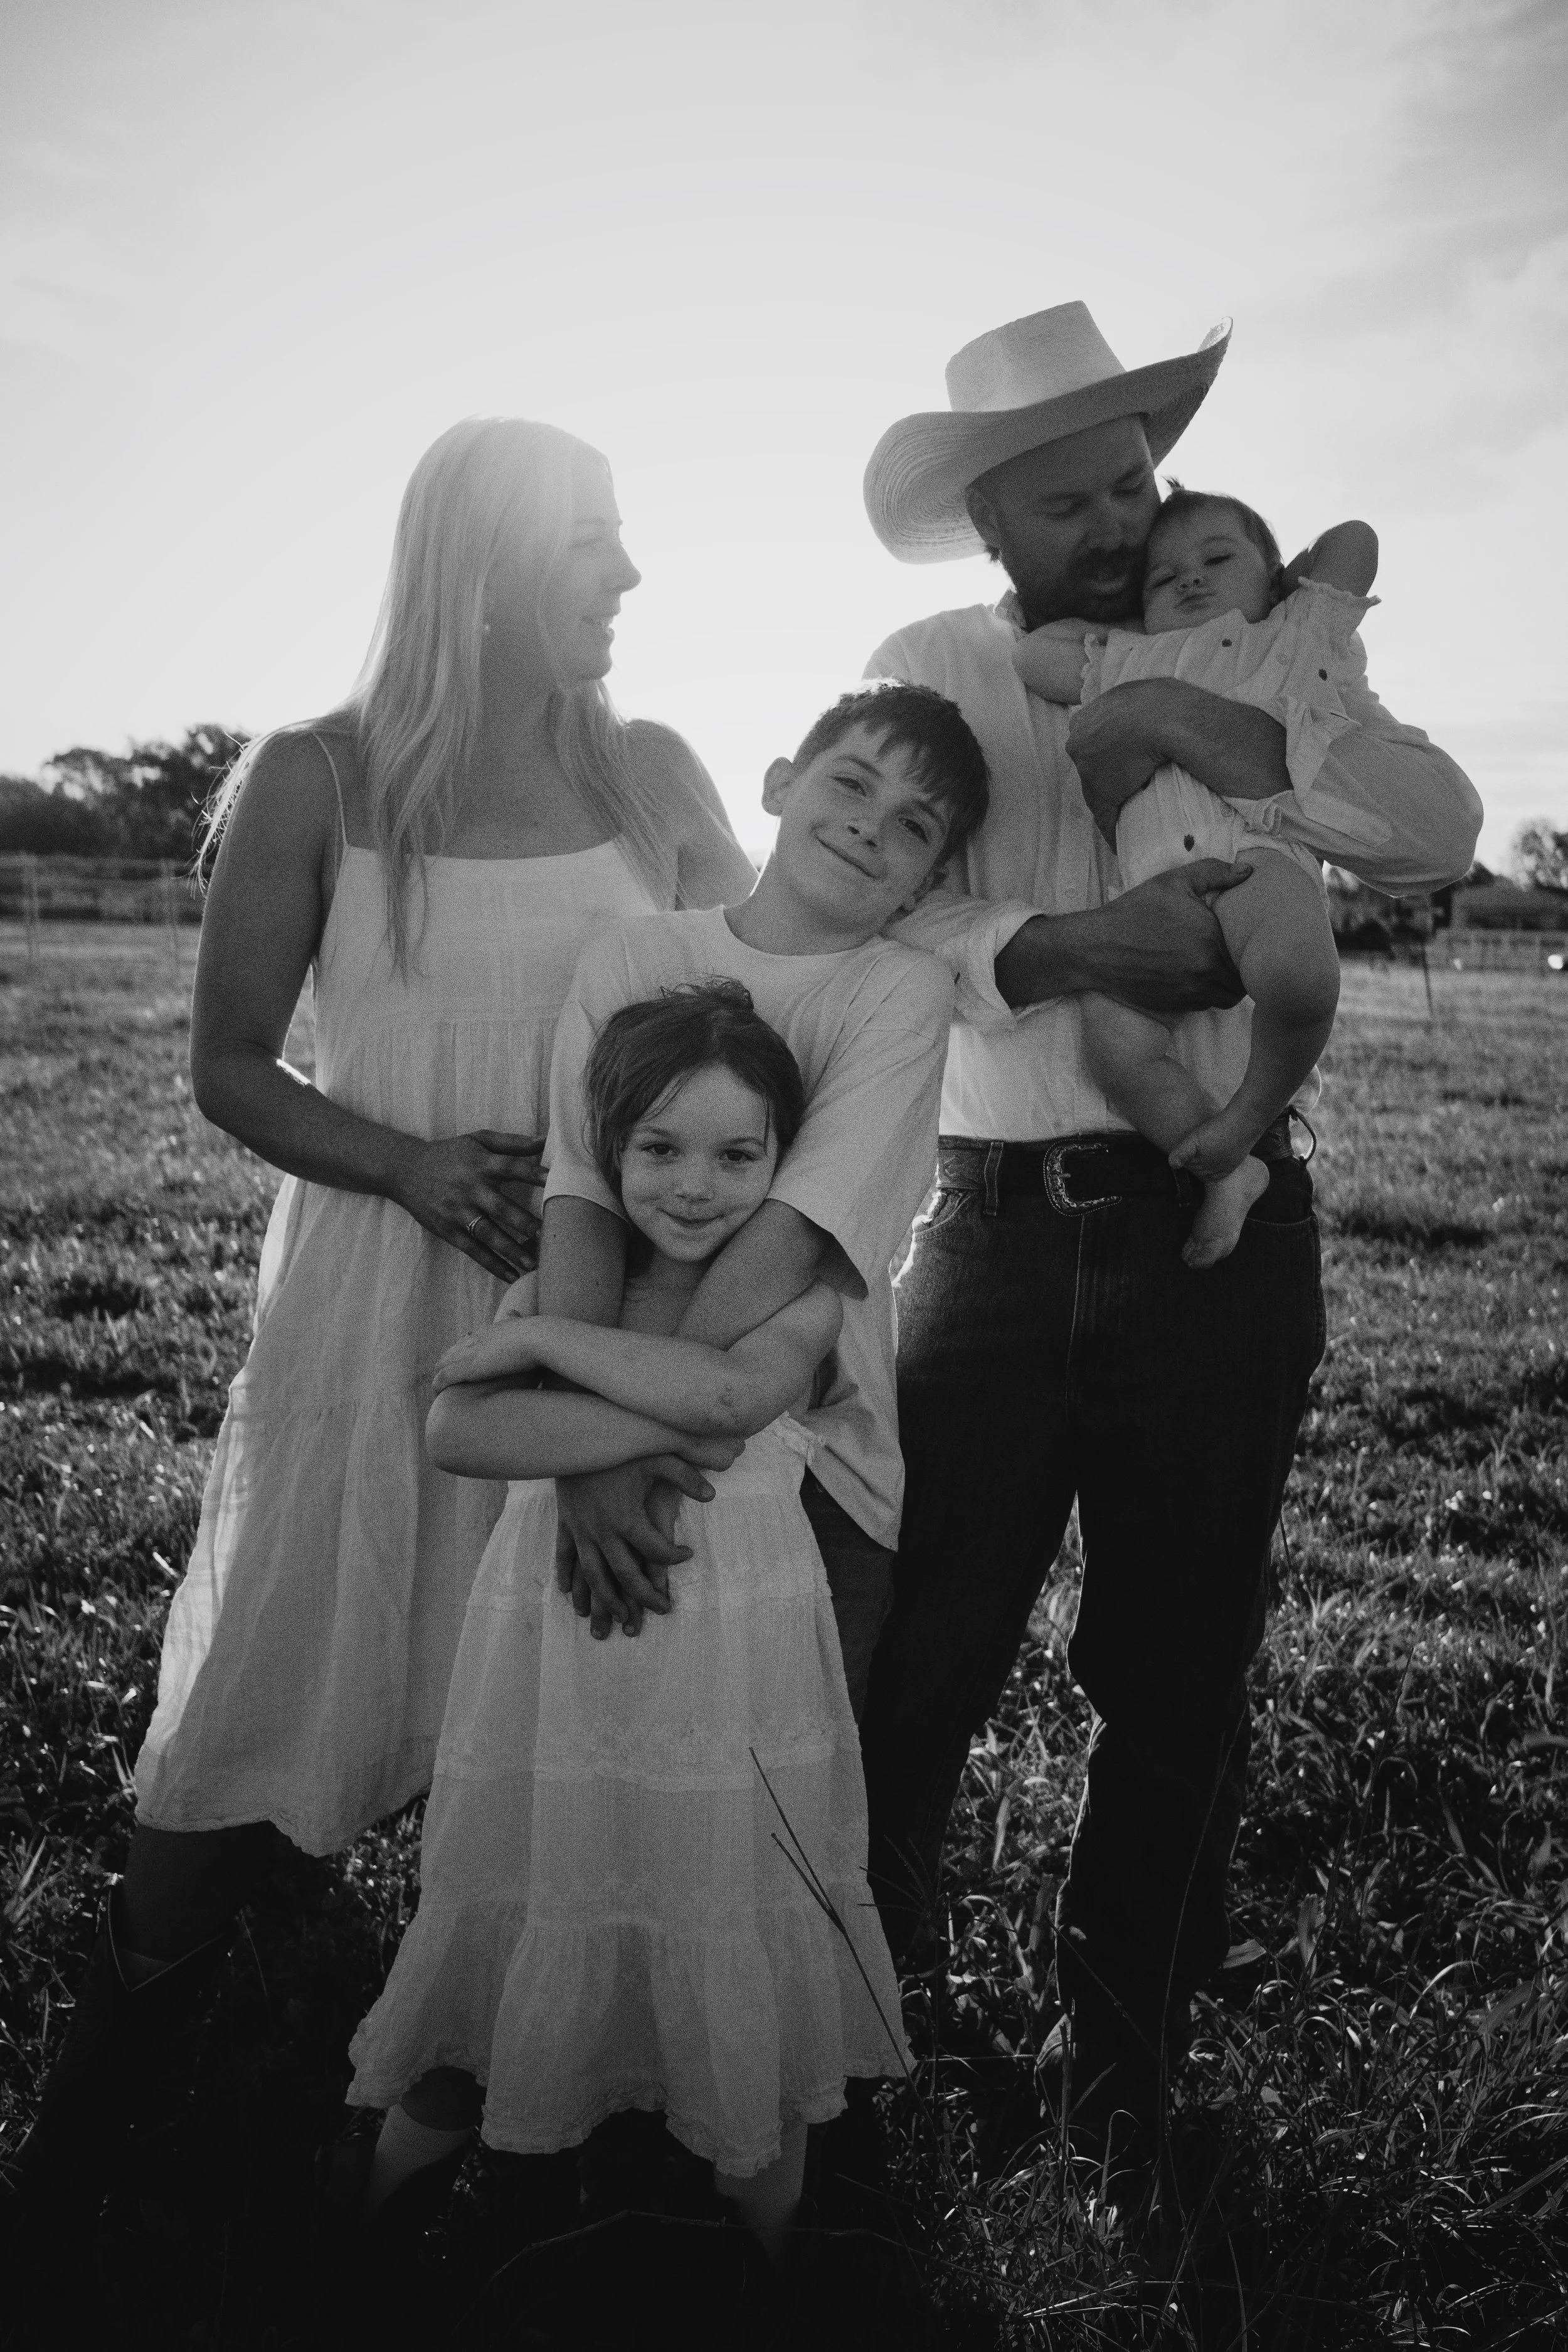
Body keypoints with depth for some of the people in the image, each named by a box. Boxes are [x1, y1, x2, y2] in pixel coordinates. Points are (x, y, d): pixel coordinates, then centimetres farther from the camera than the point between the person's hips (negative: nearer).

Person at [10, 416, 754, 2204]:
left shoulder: (651, 777, 4)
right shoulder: (316, 781, -4)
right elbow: (228, 1070, 0)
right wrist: (414, 1167, -16)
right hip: (372, 1301, -2)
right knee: (265, 1698, 3)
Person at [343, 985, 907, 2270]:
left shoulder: (801, 1295, -6)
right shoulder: (561, 1283, -1)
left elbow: (733, 1390, -28)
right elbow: (459, 1433, -18)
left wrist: (539, 1338, -18)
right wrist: (681, 1417, -25)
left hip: (728, 1685, -1)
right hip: (561, 1675, 2)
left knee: (739, 1967, 10)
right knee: (508, 1936, 16)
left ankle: (773, 2253, 36)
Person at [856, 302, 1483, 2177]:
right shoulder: (933, 671, 4)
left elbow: (1442, 830, -6)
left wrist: (1216, 740, -18)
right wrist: (1064, 945, -25)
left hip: (1220, 1227, 2)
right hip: (999, 1225, -1)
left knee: (1178, 1666, 12)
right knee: (911, 1650, 5)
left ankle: (1124, 2042, 33)